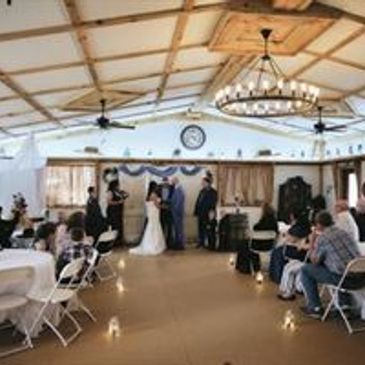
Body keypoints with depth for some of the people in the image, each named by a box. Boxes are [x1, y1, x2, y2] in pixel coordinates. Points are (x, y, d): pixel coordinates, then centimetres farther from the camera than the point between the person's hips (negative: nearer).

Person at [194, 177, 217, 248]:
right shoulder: (202, 191, 13)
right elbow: (198, 201, 15)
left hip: (207, 214, -6)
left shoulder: (213, 192, -7)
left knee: (207, 228, -1)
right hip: (200, 213, 6)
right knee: (200, 228, 10)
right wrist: (196, 211, 10)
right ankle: (201, 242, 18)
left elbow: (213, 203, -13)